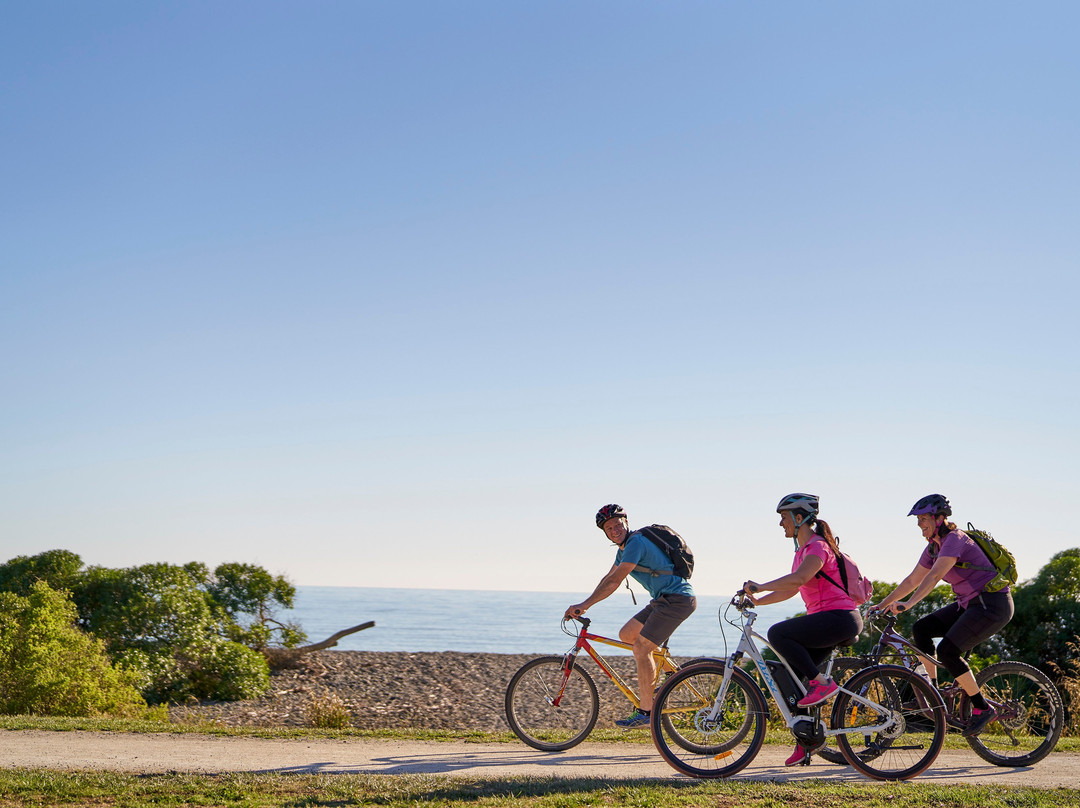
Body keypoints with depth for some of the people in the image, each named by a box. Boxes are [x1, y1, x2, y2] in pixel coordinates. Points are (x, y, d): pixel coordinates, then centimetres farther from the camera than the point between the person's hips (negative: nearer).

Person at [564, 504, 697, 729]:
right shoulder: (625, 547, 15)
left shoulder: (636, 543, -17)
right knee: (626, 634, 10)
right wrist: (583, 606, 15)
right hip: (663, 600, 10)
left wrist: (583, 605, -23)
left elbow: (614, 581, -24)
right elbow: (607, 578, 21)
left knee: (641, 647, -14)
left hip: (678, 599, -10)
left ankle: (645, 712, -11)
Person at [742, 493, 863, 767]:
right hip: (826, 621, 10)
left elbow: (797, 579, -30)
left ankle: (822, 683, -15)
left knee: (778, 634, -23)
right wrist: (757, 600, 11)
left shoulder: (817, 546, -12)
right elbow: (791, 589, 21)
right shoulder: (803, 549, 18)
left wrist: (759, 586, -27)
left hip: (840, 619, -10)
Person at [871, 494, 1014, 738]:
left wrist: (908, 604, -41)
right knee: (921, 629, -3)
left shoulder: (955, 539, -18)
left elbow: (934, 576, -32)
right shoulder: (934, 547, 9)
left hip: (994, 604, -9)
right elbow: (912, 581, 16)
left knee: (947, 651, -20)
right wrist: (882, 604, 12)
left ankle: (982, 709, -6)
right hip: (969, 603, 9)